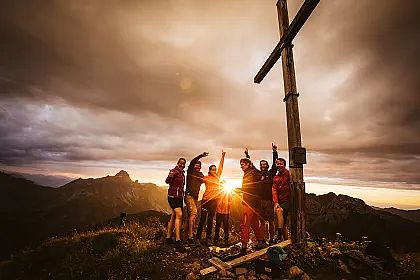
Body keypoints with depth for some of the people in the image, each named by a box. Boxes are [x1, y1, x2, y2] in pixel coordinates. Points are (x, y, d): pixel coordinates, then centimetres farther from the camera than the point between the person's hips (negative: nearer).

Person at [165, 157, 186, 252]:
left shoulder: (182, 174, 13)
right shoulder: (174, 171, -11)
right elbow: (167, 181, -24)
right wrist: (170, 176, -44)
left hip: (180, 197, 9)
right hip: (173, 196, -9)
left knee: (174, 216, 14)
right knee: (179, 215, -20)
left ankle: (168, 237, 27)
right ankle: (178, 242, -21)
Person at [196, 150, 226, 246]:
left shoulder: (217, 176, 10)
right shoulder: (206, 178, 0)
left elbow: (221, 166, 11)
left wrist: (222, 156, 9)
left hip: (214, 200, 4)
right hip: (206, 199, -4)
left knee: (210, 220, 9)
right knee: (203, 219, 0)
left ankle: (208, 239, 15)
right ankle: (198, 238, 9)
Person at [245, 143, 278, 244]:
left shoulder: (271, 173, 7)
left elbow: (275, 163, -3)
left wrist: (274, 152, -10)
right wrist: (247, 155, 21)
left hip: (269, 200, -3)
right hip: (259, 199, 3)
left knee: (270, 220, 2)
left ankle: (271, 239, 11)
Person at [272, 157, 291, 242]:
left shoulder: (288, 174, -2)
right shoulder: (275, 178, 10)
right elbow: (274, 190, 0)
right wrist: (275, 202, -12)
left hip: (287, 200, -6)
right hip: (279, 202, 6)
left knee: (279, 211, -31)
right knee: (284, 223, 11)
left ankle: (279, 236, -30)